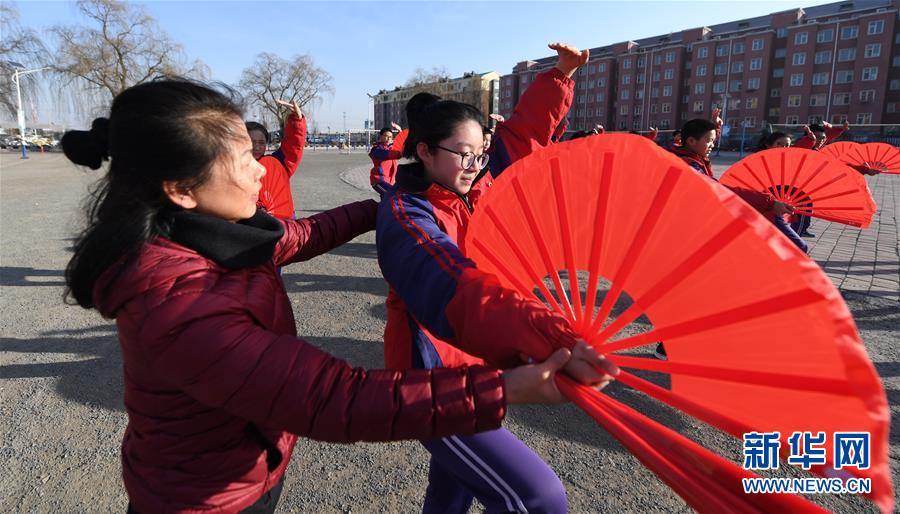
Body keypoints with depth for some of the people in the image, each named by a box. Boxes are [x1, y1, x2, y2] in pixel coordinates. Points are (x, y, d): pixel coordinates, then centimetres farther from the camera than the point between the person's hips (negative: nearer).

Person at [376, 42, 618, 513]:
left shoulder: (477, 189, 1)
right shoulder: (405, 213, -22)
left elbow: (523, 134, 13)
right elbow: (457, 290, -39)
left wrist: (561, 75, 5)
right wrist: (553, 338, -51)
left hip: (479, 369, 8)